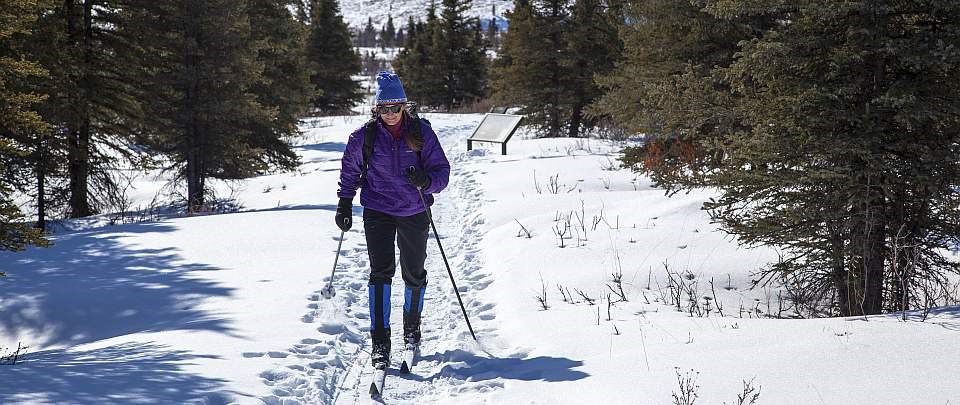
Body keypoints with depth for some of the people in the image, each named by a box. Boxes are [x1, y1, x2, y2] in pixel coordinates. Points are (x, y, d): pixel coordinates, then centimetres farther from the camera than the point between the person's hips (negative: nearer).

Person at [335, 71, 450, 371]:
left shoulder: (421, 132, -4)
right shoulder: (364, 136, -2)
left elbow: (441, 170, -4)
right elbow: (349, 171, 13)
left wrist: (426, 180, -25)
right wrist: (344, 204, 7)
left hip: (414, 212, 1)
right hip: (378, 212, -1)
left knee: (414, 274, 12)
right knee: (381, 271, -15)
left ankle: (412, 328, 37)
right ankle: (380, 343, -17)